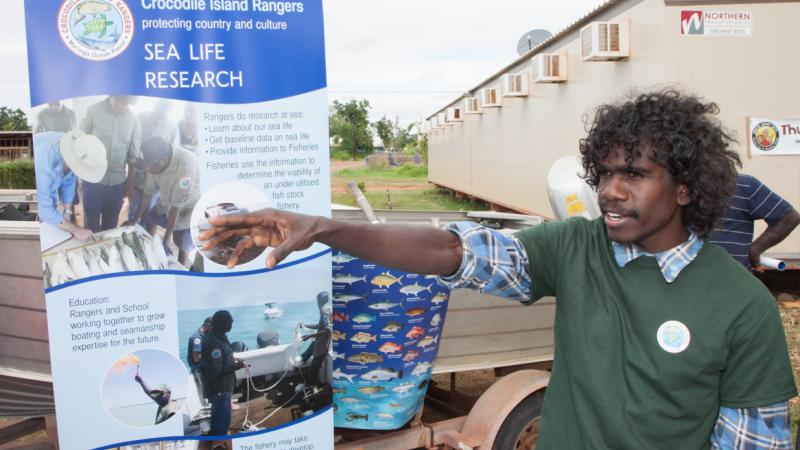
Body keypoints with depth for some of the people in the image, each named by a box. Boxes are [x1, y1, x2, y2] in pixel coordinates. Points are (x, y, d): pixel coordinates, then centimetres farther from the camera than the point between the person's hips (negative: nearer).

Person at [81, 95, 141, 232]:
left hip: (117, 183, 1)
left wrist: (129, 185, 7)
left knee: (110, 226, 14)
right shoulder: (93, 111, -8)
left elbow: (133, 156, 4)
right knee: (92, 225, 9)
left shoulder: (133, 119, -3)